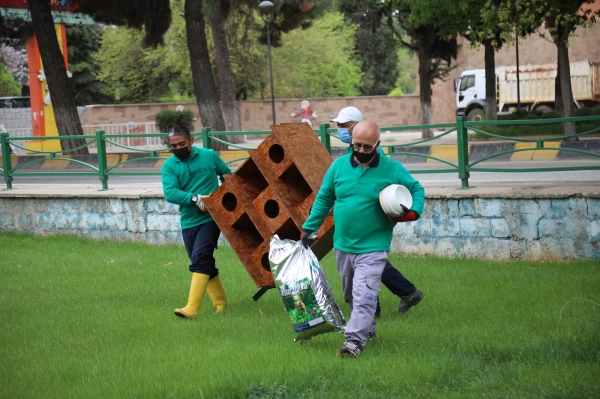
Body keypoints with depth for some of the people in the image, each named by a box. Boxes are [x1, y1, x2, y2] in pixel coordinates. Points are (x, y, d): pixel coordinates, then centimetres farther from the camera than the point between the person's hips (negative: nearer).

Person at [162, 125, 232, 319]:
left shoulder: (209, 156, -1)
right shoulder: (169, 165, -1)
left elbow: (228, 175, 15)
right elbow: (170, 192, -16)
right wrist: (194, 198, -28)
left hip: (211, 218, -4)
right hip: (188, 222, 4)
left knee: (199, 259, -18)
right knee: (205, 265, 12)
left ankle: (192, 308, -24)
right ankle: (220, 303, 27)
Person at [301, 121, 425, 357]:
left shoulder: (392, 170, -6)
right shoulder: (339, 166, 2)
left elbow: (417, 190, 6)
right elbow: (323, 199, 10)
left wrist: (411, 213, -13)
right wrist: (308, 228, 8)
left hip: (372, 247, -5)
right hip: (343, 246, 5)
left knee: (364, 296, -15)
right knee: (351, 295, 17)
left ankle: (355, 339, -15)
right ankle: (367, 328, 35)